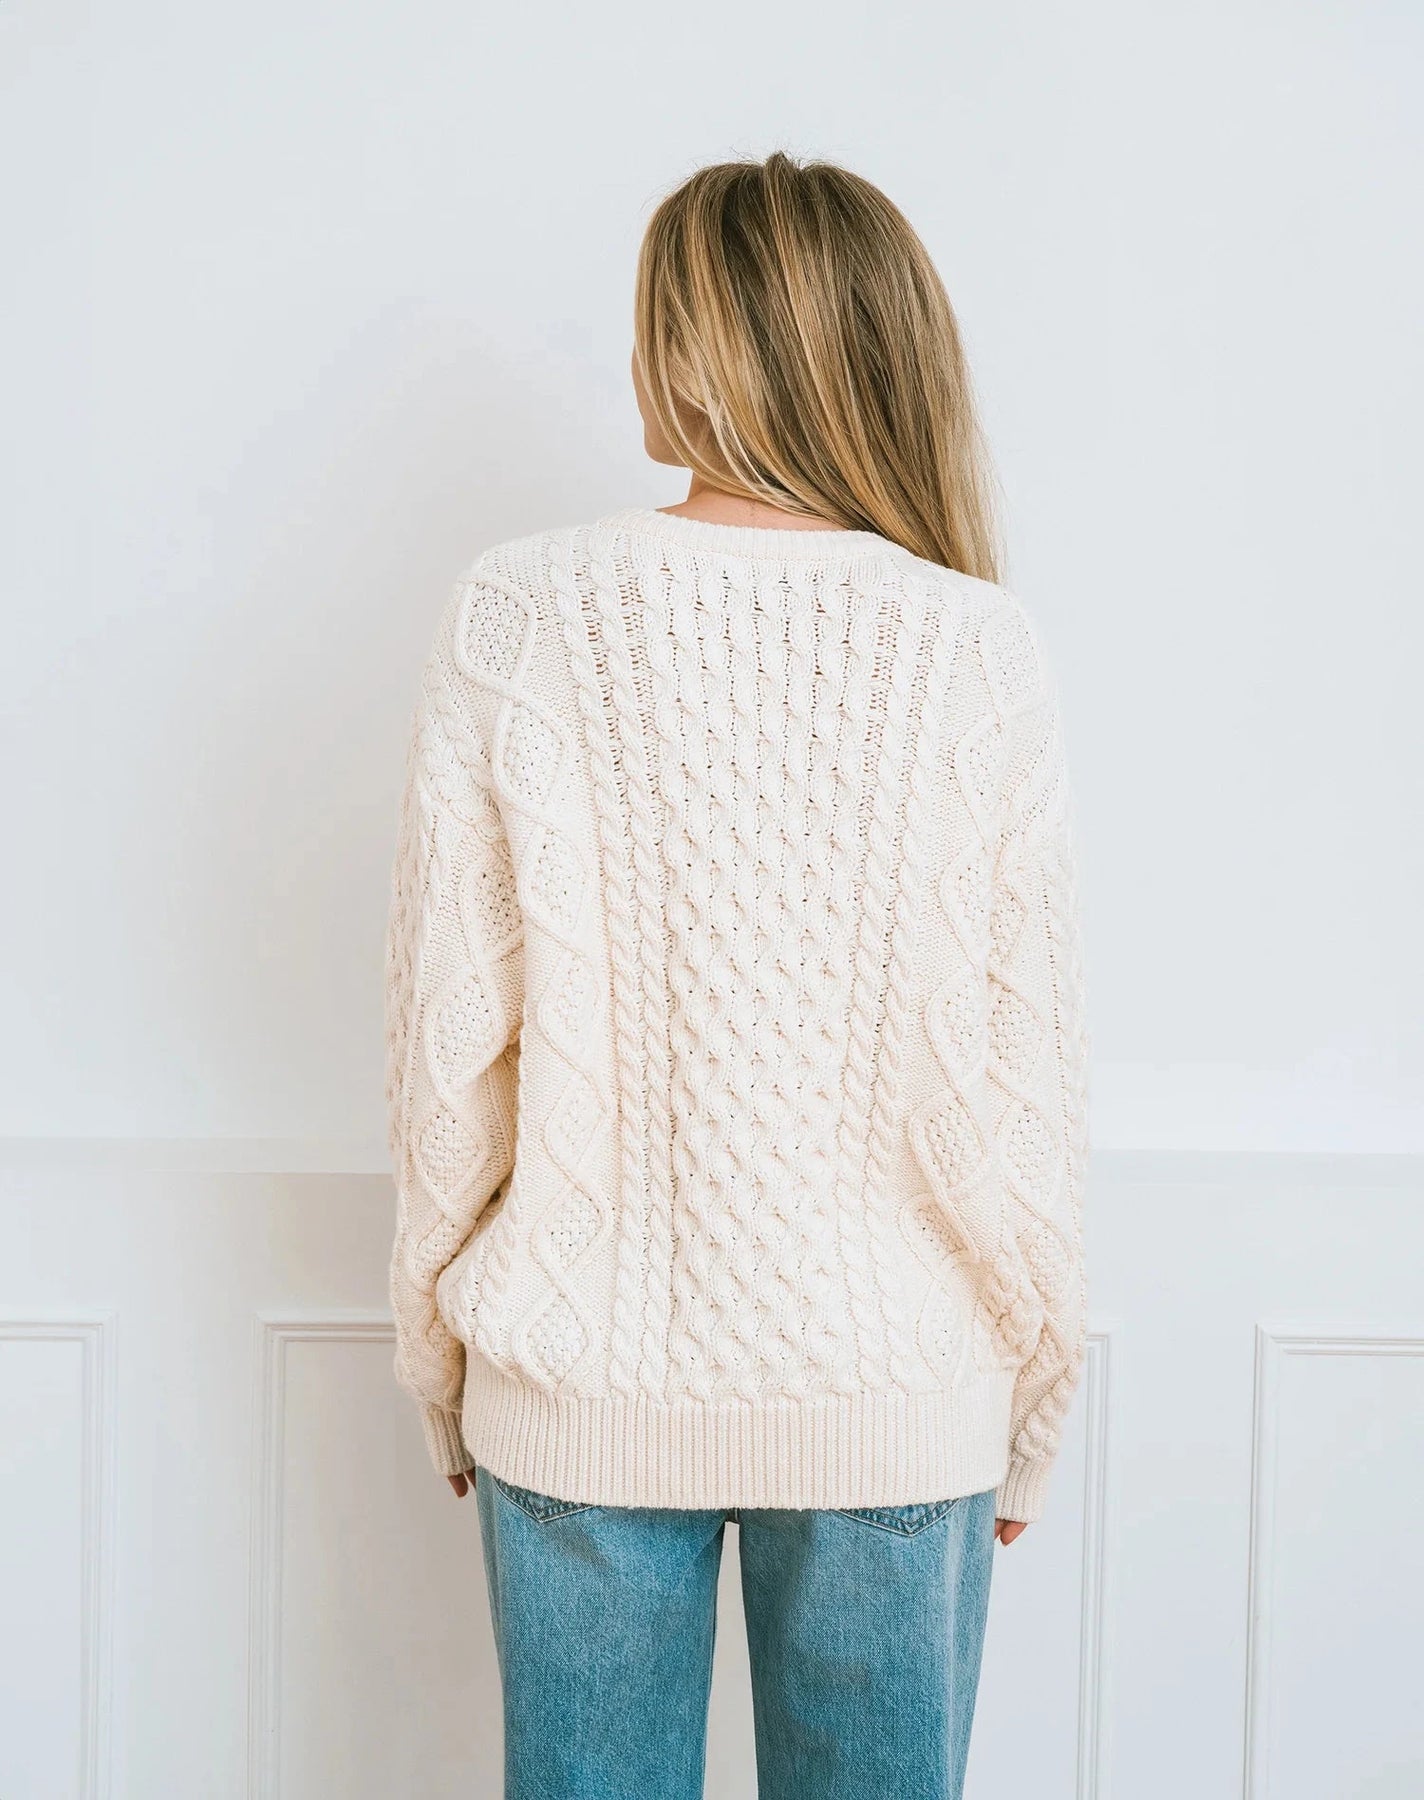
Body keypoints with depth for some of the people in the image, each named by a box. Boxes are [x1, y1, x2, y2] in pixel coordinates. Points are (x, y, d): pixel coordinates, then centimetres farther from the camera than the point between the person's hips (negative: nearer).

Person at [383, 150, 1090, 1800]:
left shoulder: (515, 625, -11)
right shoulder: (978, 655, -11)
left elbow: (449, 1053, -7)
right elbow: (1019, 1089, -8)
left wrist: (443, 1384, 7)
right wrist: (1029, 1415, 7)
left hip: (580, 1397, 0)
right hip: (895, 1405, 0)